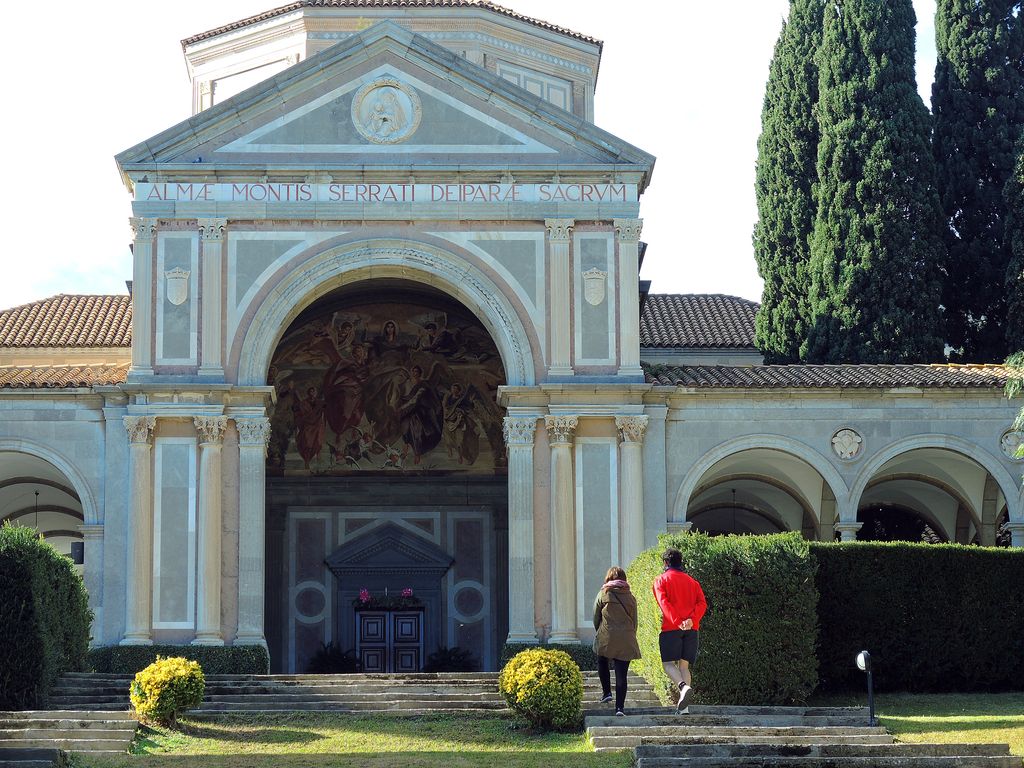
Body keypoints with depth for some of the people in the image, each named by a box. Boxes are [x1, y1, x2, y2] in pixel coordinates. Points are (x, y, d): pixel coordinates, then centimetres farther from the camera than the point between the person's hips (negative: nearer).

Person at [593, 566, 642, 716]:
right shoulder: (630, 597, 7)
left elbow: (596, 618, 5)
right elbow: (634, 621, 11)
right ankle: (619, 707, -6)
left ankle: (606, 692, 18)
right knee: (621, 674, 1)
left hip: (606, 638, -2)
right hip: (626, 641, 2)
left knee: (603, 663, 26)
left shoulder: (603, 594, 0)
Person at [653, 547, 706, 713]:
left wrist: (677, 622, -19)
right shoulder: (691, 581, 20)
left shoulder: (661, 580, 6)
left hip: (671, 627, -4)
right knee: (684, 665, 7)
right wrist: (691, 620, -9)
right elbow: (702, 603, 4)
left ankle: (683, 686, -31)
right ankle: (684, 707, -5)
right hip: (692, 628, 4)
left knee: (668, 663, -1)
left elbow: (664, 603, -11)